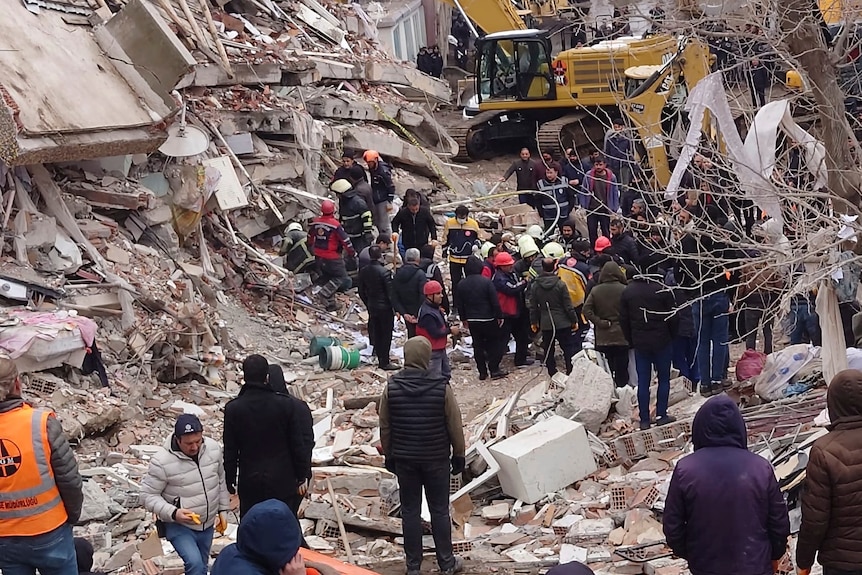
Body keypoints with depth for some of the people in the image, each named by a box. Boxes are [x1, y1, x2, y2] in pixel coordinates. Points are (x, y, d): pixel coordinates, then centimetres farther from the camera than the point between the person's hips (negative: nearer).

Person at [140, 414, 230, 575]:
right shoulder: (162, 462, -24)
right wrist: (173, 513, -29)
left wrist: (222, 510, 11)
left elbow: (221, 480, 8)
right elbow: (148, 496, -16)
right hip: (178, 526, -5)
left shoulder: (213, 448, -9)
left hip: (208, 524, 5)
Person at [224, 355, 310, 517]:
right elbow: (297, 445, -2)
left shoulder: (233, 408, -9)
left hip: (250, 483, 0)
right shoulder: (285, 404, -8)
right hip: (282, 482, 0)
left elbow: (230, 451, -3)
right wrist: (301, 477, 9)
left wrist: (230, 482, 9)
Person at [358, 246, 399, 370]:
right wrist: (394, 308, -6)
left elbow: (361, 292, 7)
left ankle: (381, 360, 23)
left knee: (377, 334, 15)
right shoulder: (384, 272, -21)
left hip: (372, 307, 6)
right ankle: (385, 362, 7)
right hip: (385, 308, -6)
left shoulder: (363, 271, -1)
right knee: (386, 335, 3)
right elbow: (390, 292, -18)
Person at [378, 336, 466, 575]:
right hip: (436, 458, -1)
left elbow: (385, 426, 0)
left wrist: (389, 455, 13)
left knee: (410, 511, 9)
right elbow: (455, 425, -6)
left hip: (404, 459, 2)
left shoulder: (392, 387, -8)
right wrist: (459, 455, 7)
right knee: (439, 510, 9)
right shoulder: (441, 386, -14)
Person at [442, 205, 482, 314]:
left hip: (469, 259, 0)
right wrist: (445, 253, 7)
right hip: (454, 259, 1)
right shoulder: (449, 223, -4)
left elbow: (478, 237, 11)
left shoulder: (473, 224, -4)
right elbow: (445, 239, 7)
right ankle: (455, 306, 17)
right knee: (455, 283, 7)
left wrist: (476, 244, -9)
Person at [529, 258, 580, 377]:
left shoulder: (535, 286, -2)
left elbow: (533, 307, 4)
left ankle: (552, 375, 13)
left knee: (549, 352, 11)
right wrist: (574, 321, 1)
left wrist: (533, 322, 15)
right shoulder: (560, 284, -12)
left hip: (546, 325, 3)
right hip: (563, 323, -3)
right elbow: (568, 306, -9)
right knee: (569, 349, 6)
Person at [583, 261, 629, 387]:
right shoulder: (624, 290, -10)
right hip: (621, 336, -3)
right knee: (622, 370, 4)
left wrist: (600, 323, -5)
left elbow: (586, 310, -6)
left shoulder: (595, 290, -1)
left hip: (603, 338, 3)